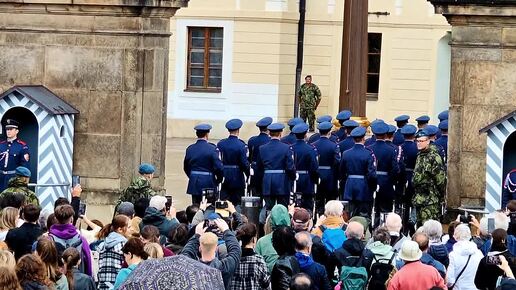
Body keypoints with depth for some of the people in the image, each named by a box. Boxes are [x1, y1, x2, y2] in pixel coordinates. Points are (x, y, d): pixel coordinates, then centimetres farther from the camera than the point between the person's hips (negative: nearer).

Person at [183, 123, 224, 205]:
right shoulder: (212, 149, -12)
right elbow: (219, 167, -14)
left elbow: (186, 167, 11)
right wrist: (218, 180, 3)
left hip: (194, 184, 4)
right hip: (208, 184, -4)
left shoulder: (190, 149, 2)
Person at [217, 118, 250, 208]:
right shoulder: (241, 145, -13)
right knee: (236, 203, 3)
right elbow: (245, 163, -12)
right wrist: (249, 176, 2)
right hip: (237, 179, -3)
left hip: (224, 178, 3)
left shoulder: (220, 144, -1)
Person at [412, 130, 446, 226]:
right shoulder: (419, 156, 15)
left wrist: (441, 196, -13)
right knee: (420, 225, 13)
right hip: (419, 198, 9)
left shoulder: (433, 157, -13)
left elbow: (440, 177, -15)